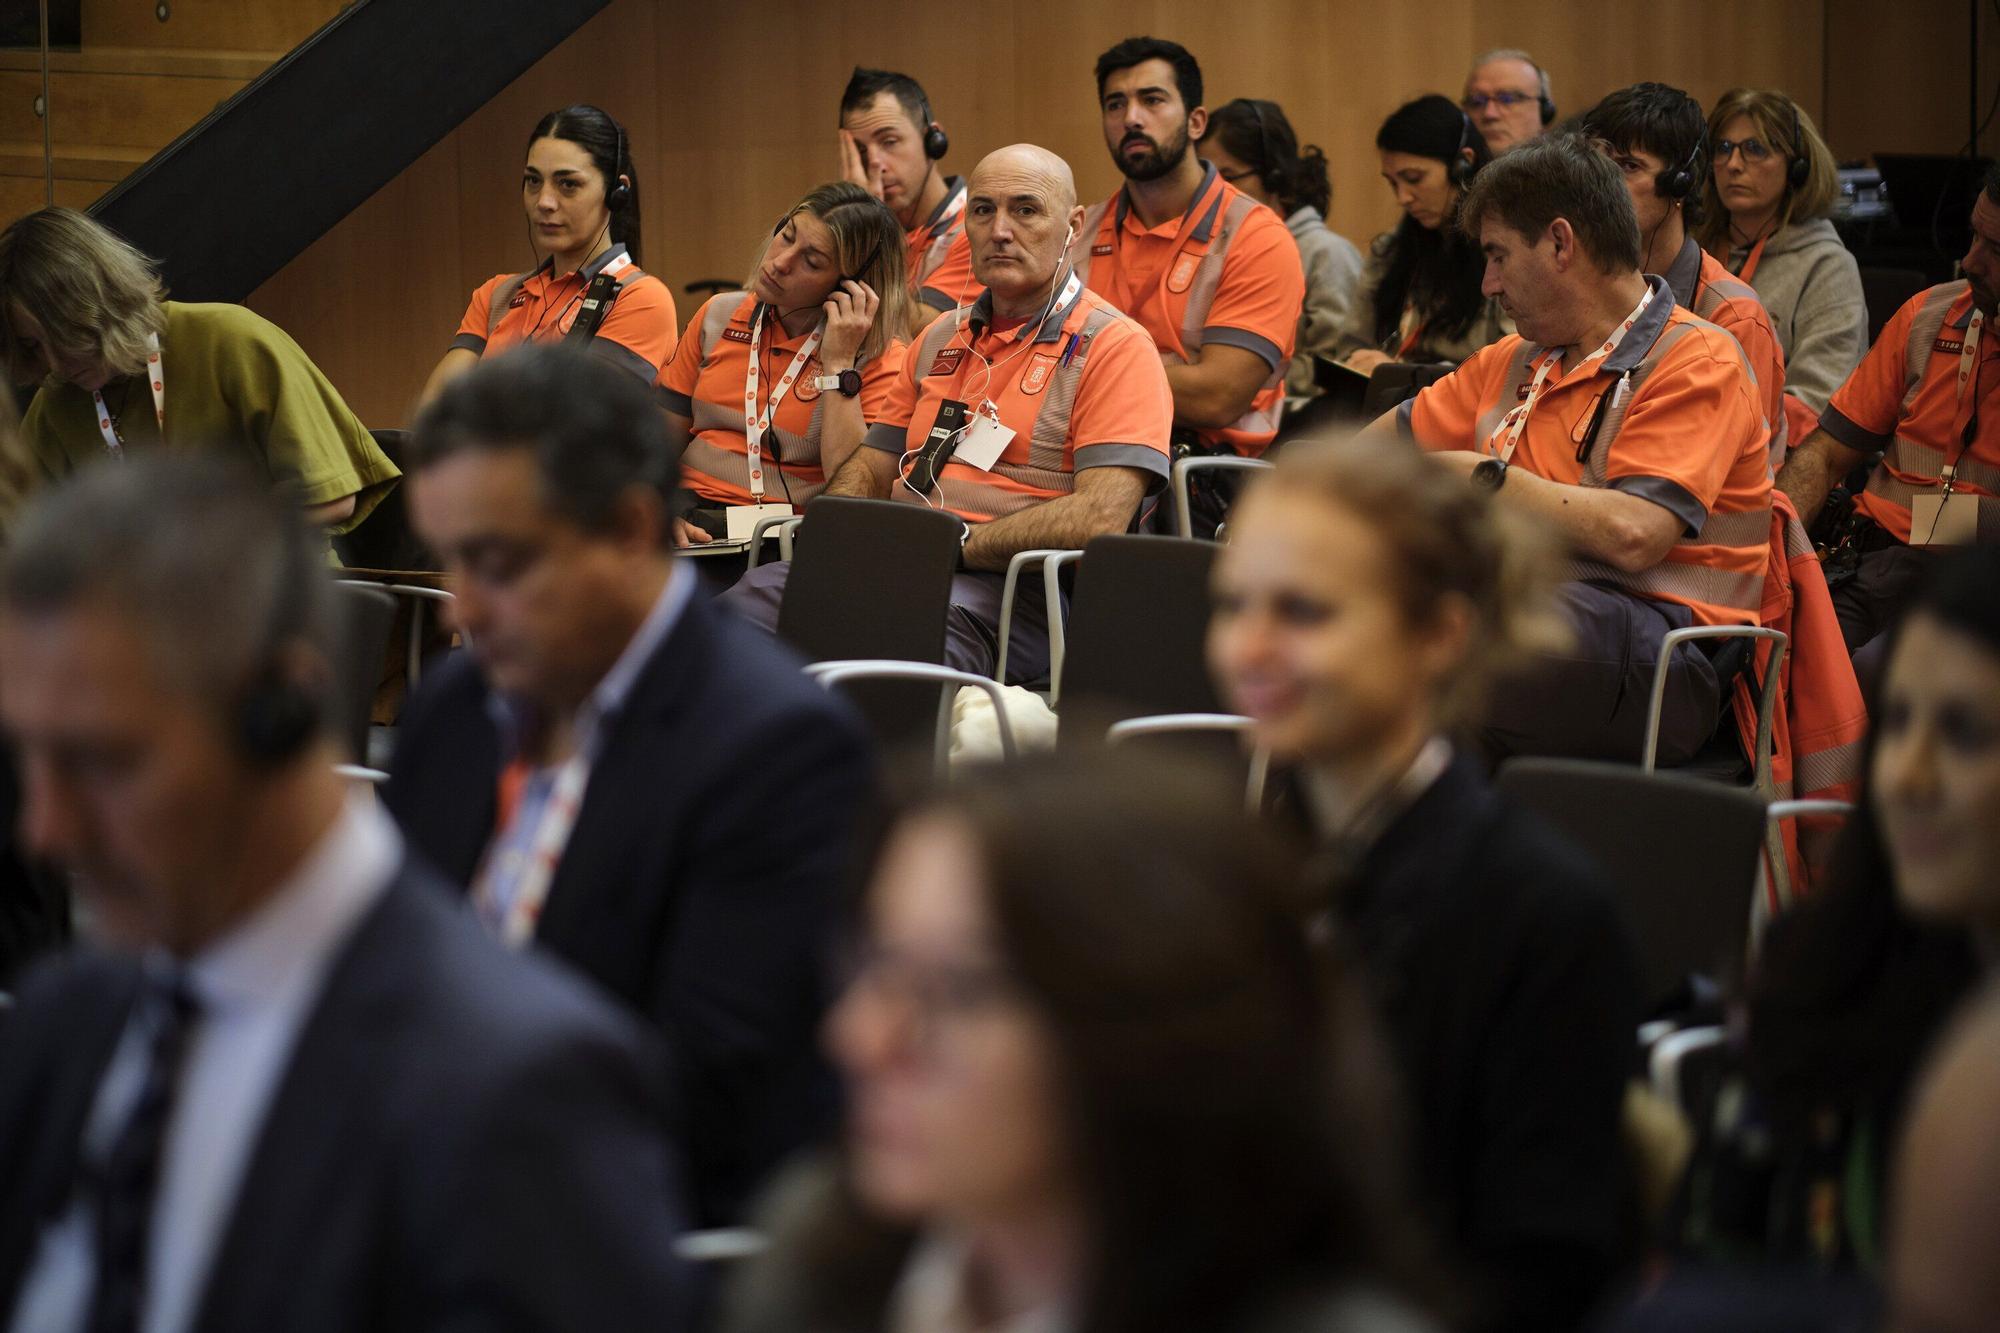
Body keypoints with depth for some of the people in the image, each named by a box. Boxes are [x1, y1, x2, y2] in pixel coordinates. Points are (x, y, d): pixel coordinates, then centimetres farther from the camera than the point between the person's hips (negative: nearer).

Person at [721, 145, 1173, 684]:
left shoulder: (1115, 348, 1)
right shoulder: (942, 339, 26)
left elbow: (1100, 518, -13)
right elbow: (870, 469, 29)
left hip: (1010, 589, -6)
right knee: (754, 596, -24)